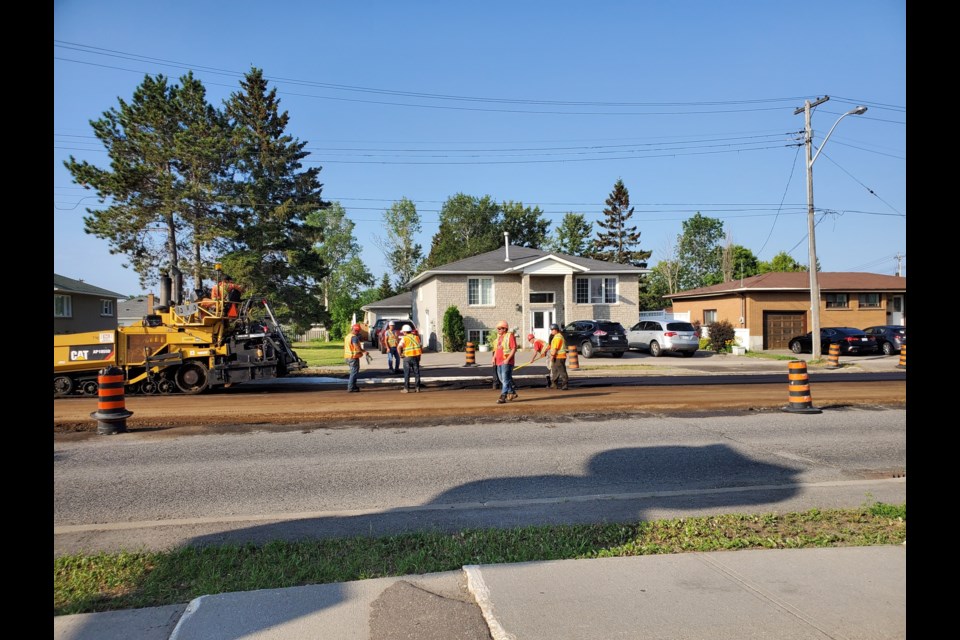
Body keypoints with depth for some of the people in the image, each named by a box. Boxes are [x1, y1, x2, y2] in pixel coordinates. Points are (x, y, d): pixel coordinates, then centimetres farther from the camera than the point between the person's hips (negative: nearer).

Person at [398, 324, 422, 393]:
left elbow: (399, 347, -15)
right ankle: (417, 388, 11)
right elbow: (421, 347, 11)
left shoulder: (404, 338, -3)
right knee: (416, 373, 10)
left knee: (407, 373, 4)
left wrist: (400, 355, -2)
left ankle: (406, 388, 5)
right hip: (417, 356, 4)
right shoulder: (416, 337, 11)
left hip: (408, 357, -4)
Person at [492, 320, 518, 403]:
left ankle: (503, 397, -11)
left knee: (505, 379, -10)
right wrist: (494, 357, 10)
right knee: (502, 379, 16)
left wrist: (507, 359, -21)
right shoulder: (499, 336, 15)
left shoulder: (510, 336, -10)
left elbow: (514, 349, -15)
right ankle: (512, 392, 32)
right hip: (499, 361, 9)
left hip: (507, 362, -9)